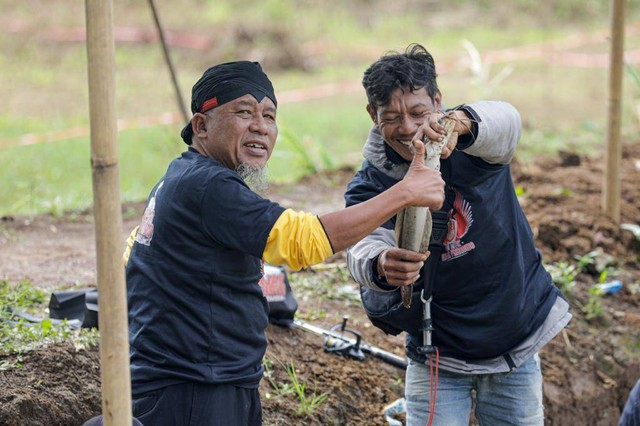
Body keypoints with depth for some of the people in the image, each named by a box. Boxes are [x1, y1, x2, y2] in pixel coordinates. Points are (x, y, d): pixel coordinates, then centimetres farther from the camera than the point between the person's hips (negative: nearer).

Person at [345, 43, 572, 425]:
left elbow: (506, 121, -35)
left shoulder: (472, 150, -12)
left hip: (518, 347, 1)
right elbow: (364, 248, -28)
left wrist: (460, 121, -58)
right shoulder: (371, 186, -9)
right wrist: (381, 266, -53)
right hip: (440, 358, 0)